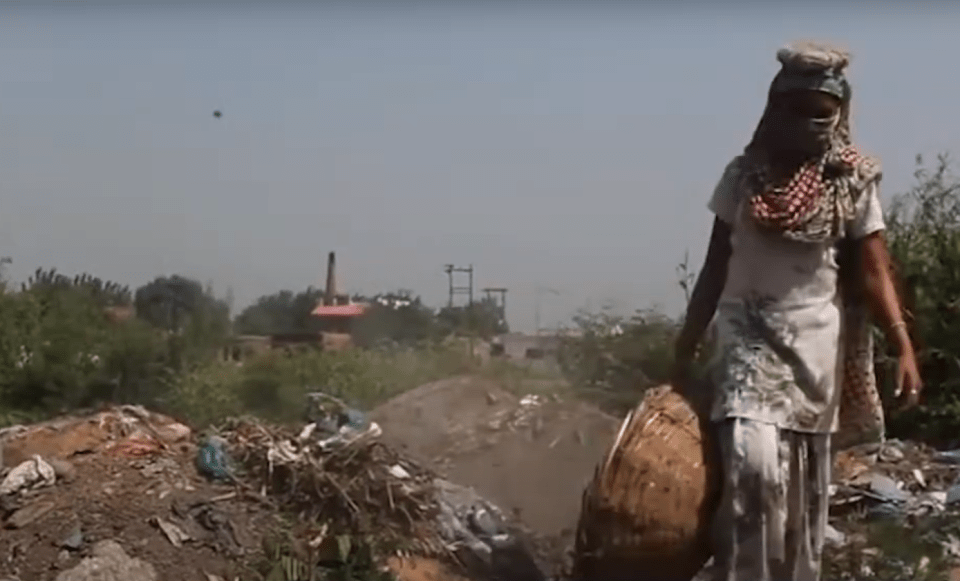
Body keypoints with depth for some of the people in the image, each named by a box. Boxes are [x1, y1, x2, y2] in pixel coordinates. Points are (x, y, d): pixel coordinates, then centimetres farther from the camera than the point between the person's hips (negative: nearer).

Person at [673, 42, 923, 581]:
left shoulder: (853, 182, -2)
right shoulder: (746, 174, -1)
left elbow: (873, 272, -6)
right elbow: (715, 268, 5)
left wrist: (905, 346, -19)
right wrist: (685, 348, 7)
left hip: (816, 344, 1)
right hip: (749, 334, -1)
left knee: (805, 484, 7)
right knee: (754, 462, -19)